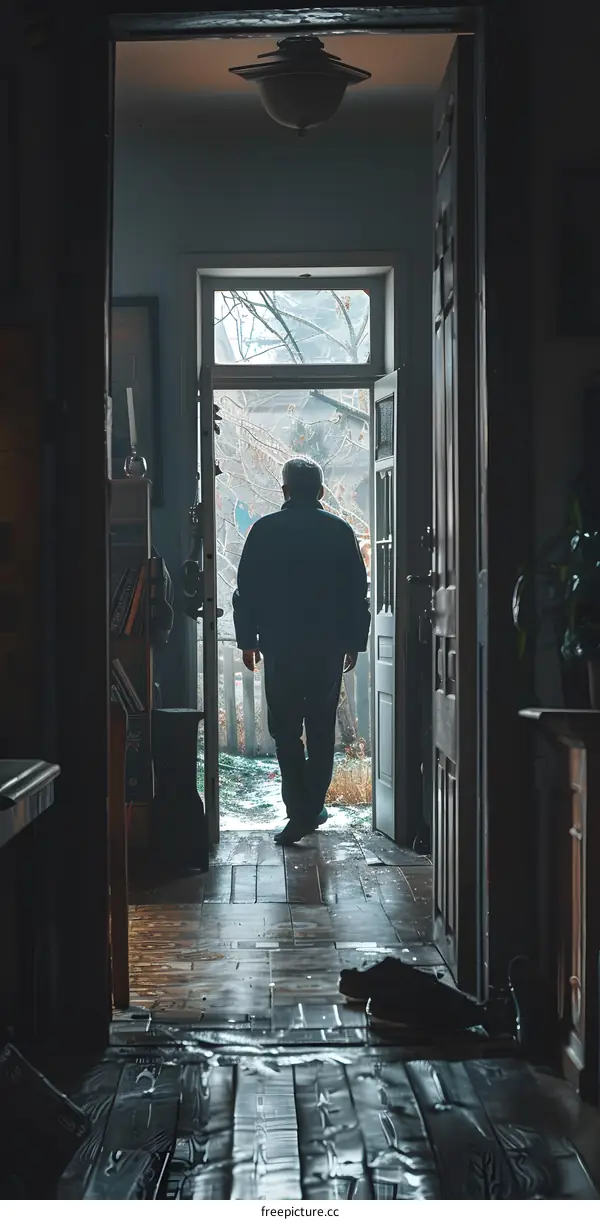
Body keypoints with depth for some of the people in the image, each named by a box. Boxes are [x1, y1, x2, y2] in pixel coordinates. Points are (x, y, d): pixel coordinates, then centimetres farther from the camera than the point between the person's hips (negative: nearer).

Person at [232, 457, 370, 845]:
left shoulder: (265, 530, -2)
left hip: (280, 646, -2)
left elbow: (247, 591, -1)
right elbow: (357, 592, 4)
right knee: (322, 727, 11)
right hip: (329, 646, 2)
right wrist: (355, 642, 12)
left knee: (285, 730, 1)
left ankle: (301, 812, -10)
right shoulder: (340, 531, 2)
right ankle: (313, 807, 13)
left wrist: (247, 640, 7)